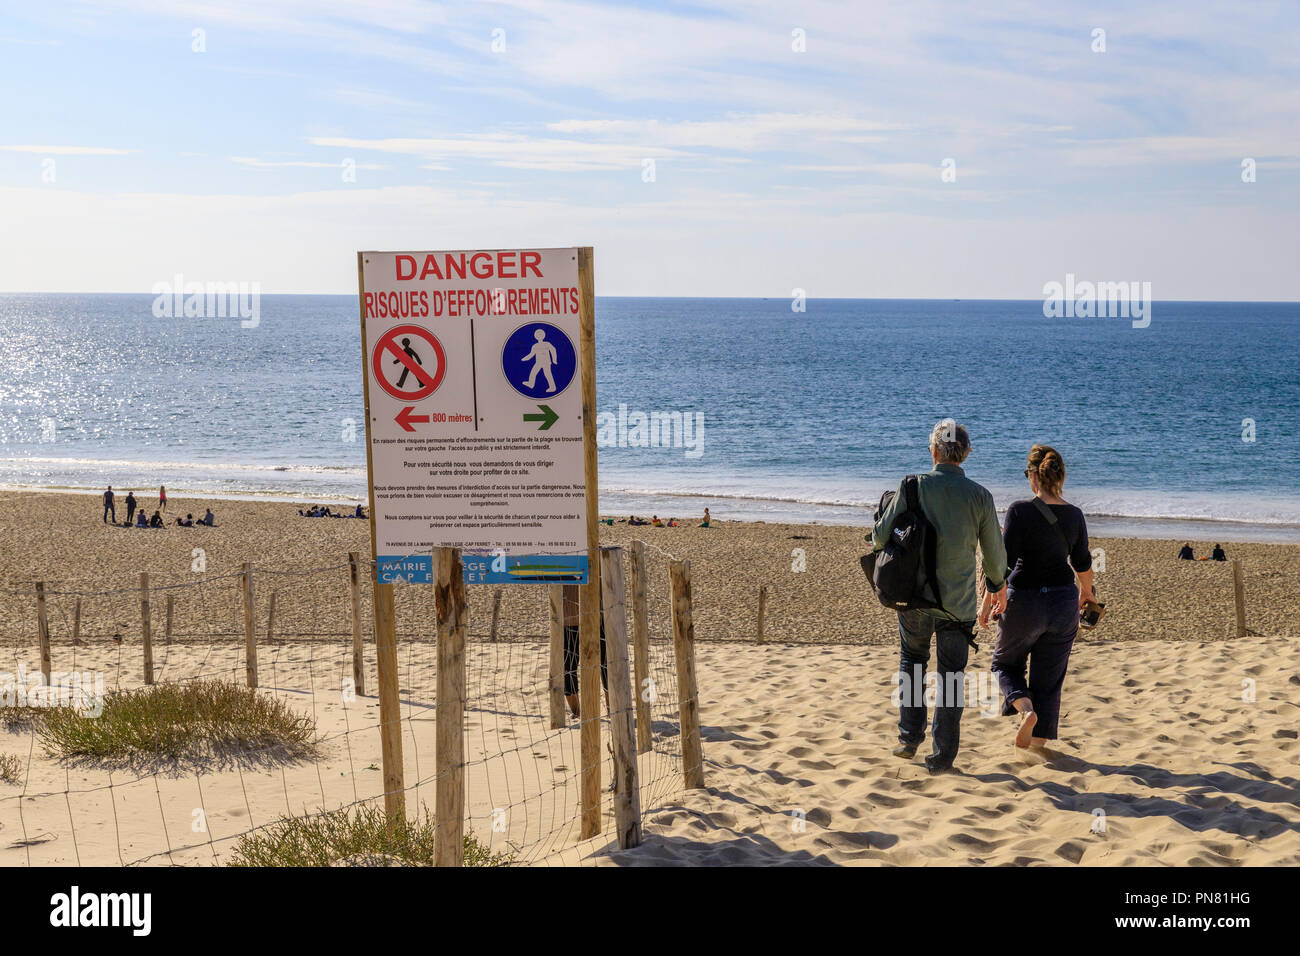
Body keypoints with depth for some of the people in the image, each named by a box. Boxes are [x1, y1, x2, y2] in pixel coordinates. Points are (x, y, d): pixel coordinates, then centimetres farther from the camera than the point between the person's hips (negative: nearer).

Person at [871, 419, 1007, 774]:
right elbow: (994, 552, 2)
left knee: (912, 661, 22)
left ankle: (910, 738, 19)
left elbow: (881, 536, -7)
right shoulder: (979, 496, -5)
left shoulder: (912, 486, -8)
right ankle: (942, 755, 11)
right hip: (958, 600, 0)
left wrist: (877, 538, 18)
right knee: (951, 676, 9)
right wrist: (998, 582, 23)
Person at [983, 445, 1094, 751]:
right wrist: (1087, 592, 32)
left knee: (1005, 663, 18)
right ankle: (1038, 743, 16)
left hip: (1025, 601, -4)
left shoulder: (1020, 510, -14)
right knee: (1049, 679, 14)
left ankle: (1025, 708, -8)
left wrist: (987, 600, -7)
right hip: (1064, 601, 4)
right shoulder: (1074, 515, 1)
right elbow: (1083, 563, 13)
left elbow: (1003, 560, -16)